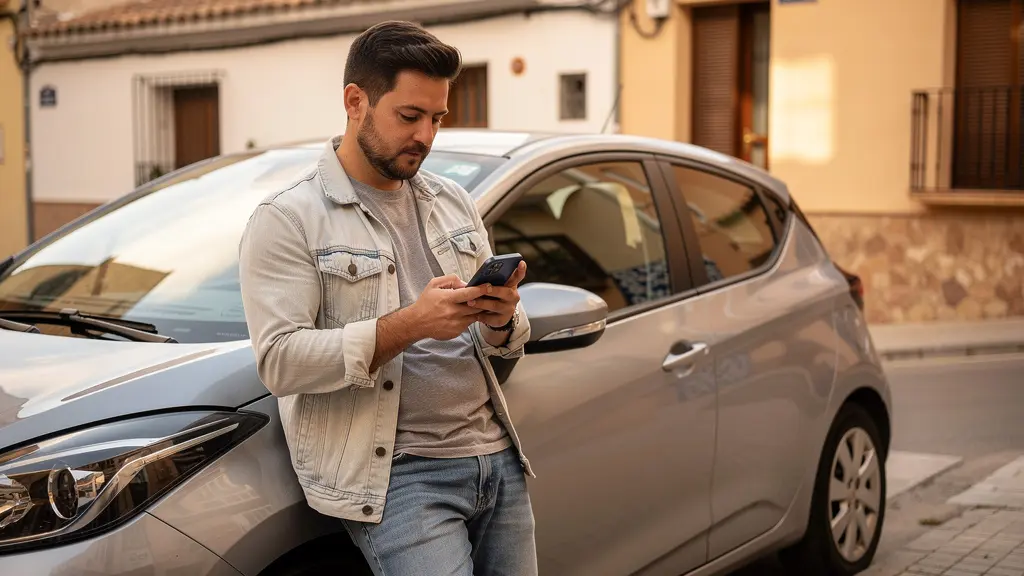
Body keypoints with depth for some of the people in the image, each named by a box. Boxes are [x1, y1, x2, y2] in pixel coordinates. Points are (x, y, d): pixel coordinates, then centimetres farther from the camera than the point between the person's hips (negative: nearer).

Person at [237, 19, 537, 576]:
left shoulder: (453, 202, 15)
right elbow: (281, 362, -15)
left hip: (498, 458, 6)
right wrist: (407, 325, -22)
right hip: (398, 473, -6)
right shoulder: (286, 219, -4)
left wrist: (501, 320, -7)